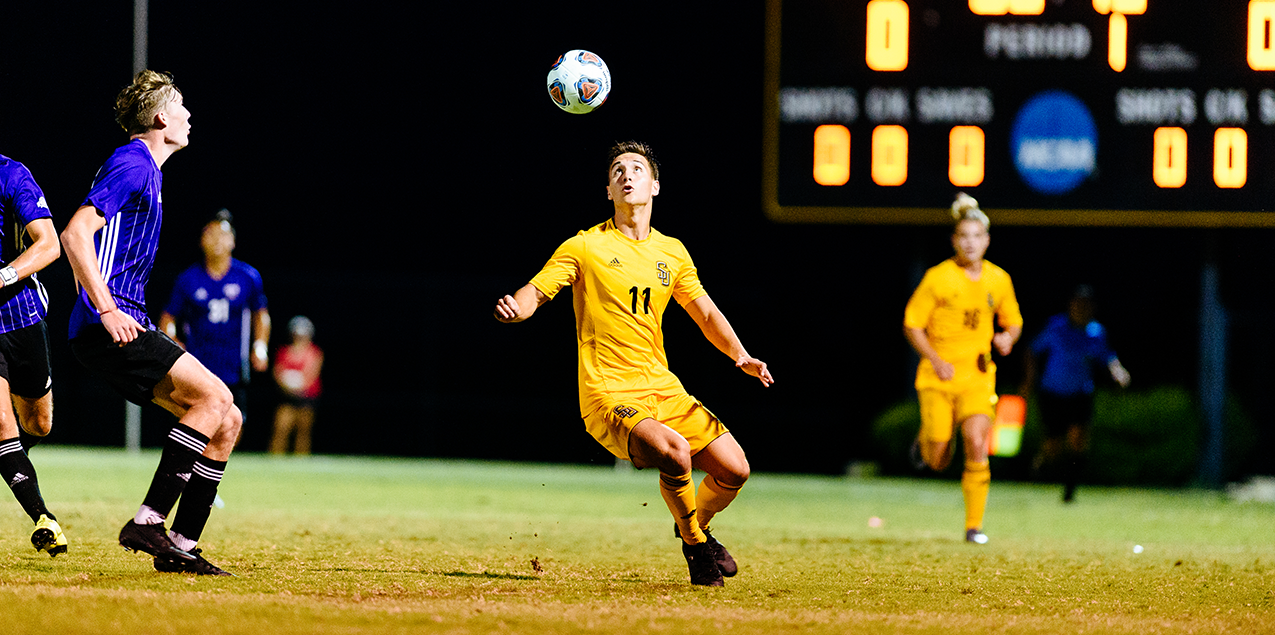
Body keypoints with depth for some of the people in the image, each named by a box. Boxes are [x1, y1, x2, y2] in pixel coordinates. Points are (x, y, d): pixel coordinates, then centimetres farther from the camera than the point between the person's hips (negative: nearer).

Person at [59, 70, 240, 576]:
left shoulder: (146, 169, 23)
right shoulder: (132, 165, -9)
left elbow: (93, 242, 31)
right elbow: (75, 235, -20)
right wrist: (107, 311, -25)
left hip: (122, 325, 10)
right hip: (106, 328, -10)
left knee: (226, 421, 4)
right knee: (214, 398, -20)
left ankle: (181, 545, 2)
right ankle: (148, 522, -22)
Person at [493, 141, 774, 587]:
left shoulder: (672, 252, 12)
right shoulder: (585, 247, -1)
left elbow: (706, 314, 19)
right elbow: (536, 292, -4)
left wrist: (740, 356, 3)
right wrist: (514, 307, -28)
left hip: (664, 390, 5)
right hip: (609, 397, -5)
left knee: (734, 470, -4)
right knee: (675, 453, -31)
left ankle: (696, 527, 30)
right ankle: (696, 547, -5)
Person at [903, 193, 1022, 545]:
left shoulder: (999, 280, 2)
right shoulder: (938, 278, -8)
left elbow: (1013, 321, 17)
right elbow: (912, 324, -3)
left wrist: (1007, 337, -7)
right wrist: (935, 360, -15)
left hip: (978, 376, 2)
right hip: (939, 375, -2)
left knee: (977, 445, -17)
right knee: (938, 463, -2)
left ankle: (974, 525, -7)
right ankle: (927, 439, 37)